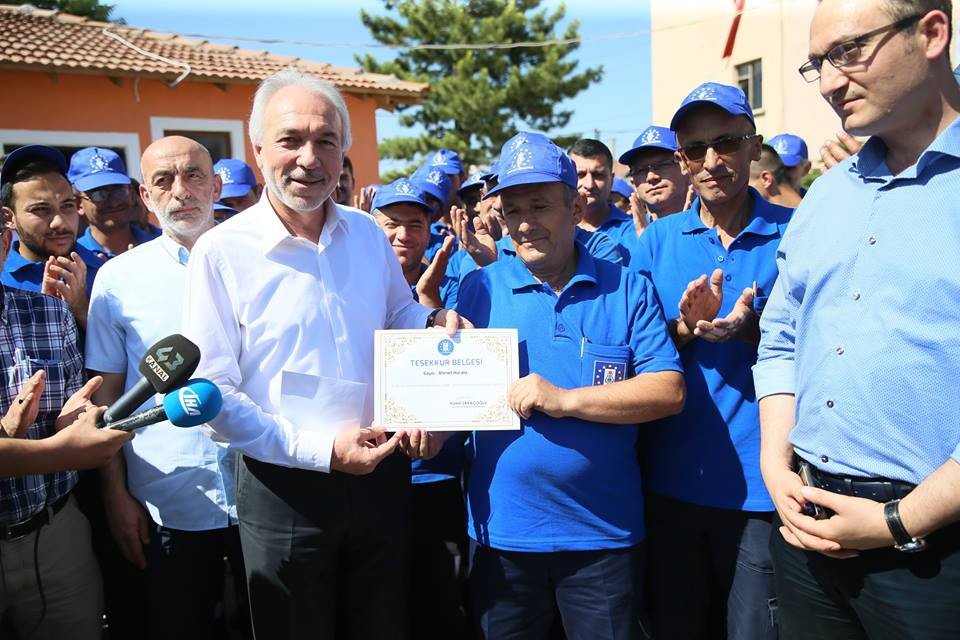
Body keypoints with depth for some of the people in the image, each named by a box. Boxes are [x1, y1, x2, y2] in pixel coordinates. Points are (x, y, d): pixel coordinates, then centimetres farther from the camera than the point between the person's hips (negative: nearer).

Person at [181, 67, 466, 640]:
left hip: (383, 476, 4)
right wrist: (320, 450, -18)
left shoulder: (369, 234, 3)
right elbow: (211, 393, -12)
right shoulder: (222, 251, -10)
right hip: (284, 489, -3)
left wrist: (432, 323, -5)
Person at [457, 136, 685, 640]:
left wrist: (565, 400, -19)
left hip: (604, 532, -1)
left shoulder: (628, 290, -2)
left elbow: (669, 391, -9)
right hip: (501, 529, 1)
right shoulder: (479, 289, 1)